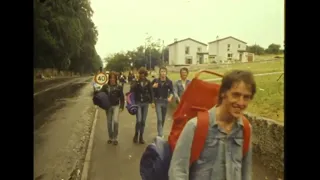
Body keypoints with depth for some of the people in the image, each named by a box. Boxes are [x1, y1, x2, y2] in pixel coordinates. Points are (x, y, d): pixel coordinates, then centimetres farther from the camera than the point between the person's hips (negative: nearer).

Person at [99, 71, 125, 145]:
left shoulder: (119, 87, -4)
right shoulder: (105, 86, -2)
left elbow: (122, 97, 0)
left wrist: (122, 107, -6)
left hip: (116, 106, -2)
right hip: (108, 106, 2)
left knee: (115, 121, -15)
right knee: (109, 123, 9)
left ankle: (115, 138, 1)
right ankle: (110, 138, 26)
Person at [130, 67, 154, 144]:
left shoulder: (148, 82, 1)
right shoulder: (136, 82, -2)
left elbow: (151, 92, 3)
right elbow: (131, 90, -15)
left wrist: (152, 101, -2)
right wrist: (137, 81, -22)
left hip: (146, 103, 2)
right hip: (138, 102, -2)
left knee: (143, 121, 7)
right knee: (139, 120, -12)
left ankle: (141, 137, 20)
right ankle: (136, 135, 12)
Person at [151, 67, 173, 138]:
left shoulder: (169, 82, 0)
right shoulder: (155, 80, -1)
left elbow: (171, 91, -1)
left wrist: (170, 97, -20)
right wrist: (153, 86, -15)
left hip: (165, 101, 2)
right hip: (158, 101, -2)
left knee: (163, 118, 14)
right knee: (159, 119, -11)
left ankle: (160, 133, 33)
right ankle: (160, 134, -5)